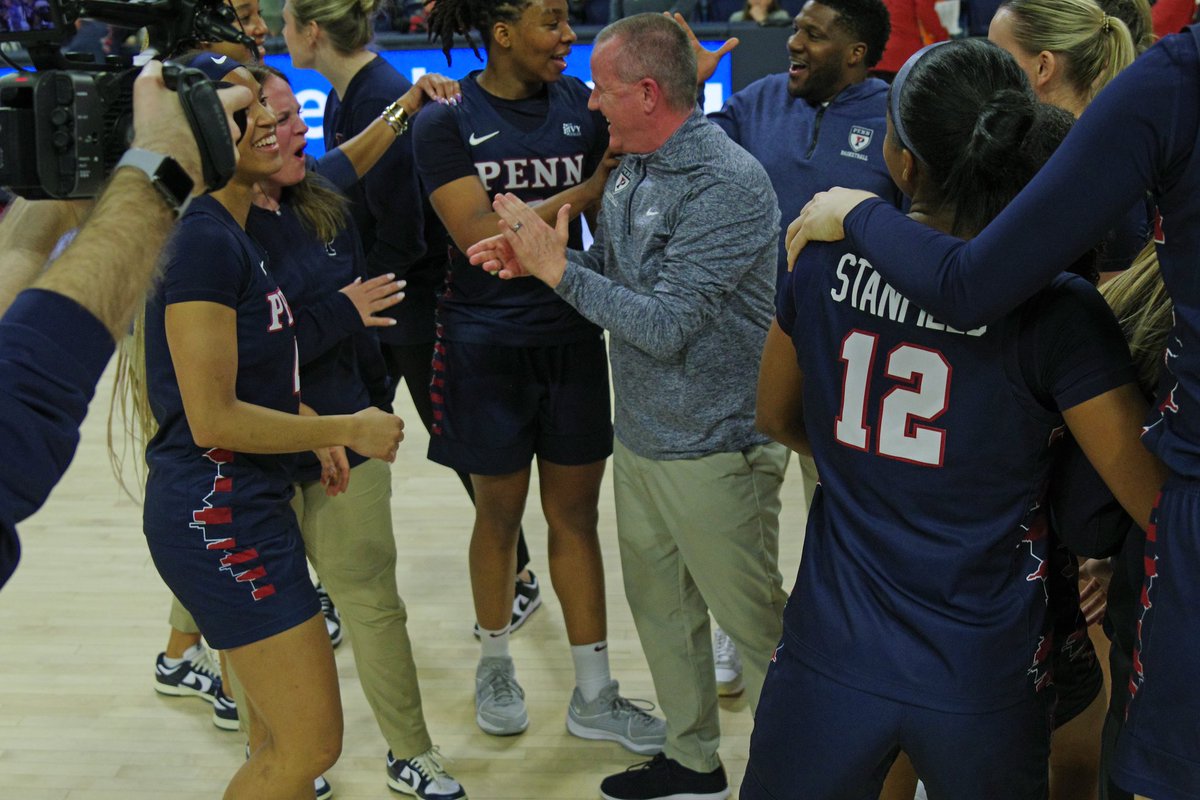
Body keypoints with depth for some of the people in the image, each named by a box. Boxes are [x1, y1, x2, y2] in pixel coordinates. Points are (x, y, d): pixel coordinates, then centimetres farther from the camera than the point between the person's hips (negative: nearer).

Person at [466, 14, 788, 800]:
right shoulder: (632, 169, 6)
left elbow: (666, 325, -26)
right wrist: (536, 256, -4)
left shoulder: (727, 184, -22)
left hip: (713, 449, -9)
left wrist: (557, 267, -21)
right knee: (660, 605, 20)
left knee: (755, 620, 5)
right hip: (640, 437, 9)